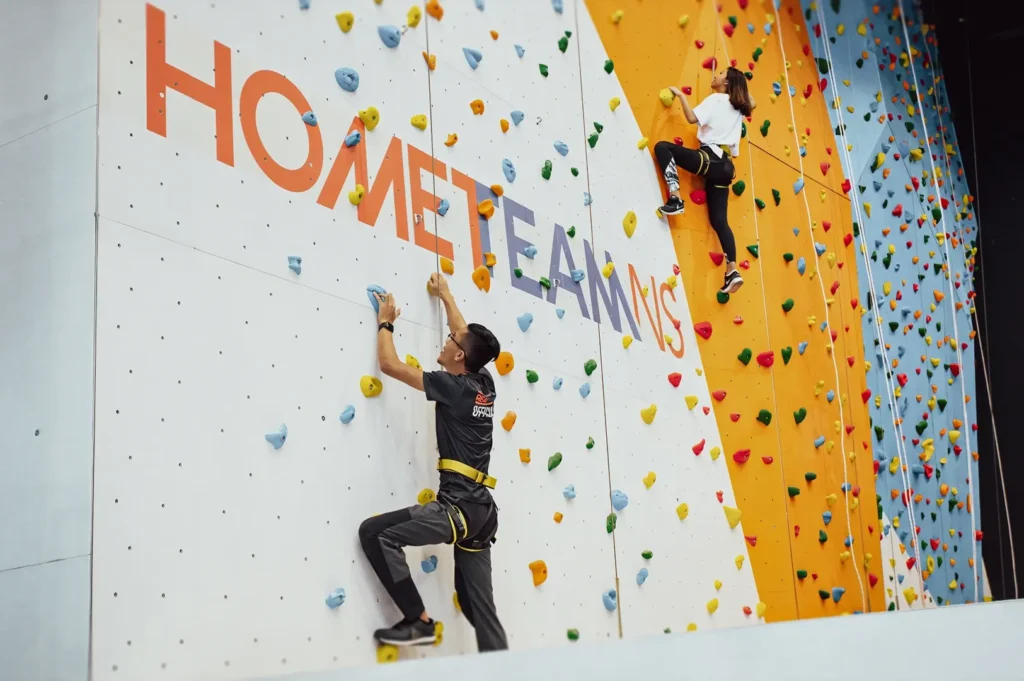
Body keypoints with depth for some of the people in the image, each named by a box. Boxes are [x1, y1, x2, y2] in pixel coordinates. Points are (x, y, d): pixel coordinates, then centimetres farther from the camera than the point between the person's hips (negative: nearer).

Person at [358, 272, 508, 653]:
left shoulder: (454, 386, -8)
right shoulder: (484, 385, 13)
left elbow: (389, 364, -4)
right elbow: (468, 337, 31)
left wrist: (385, 322, 12)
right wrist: (445, 295, 43)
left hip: (459, 506, -8)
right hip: (480, 508, 8)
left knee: (374, 532, -11)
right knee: (480, 606, 11)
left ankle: (418, 621, -10)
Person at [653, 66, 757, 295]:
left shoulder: (716, 99, -2)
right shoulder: (739, 107, 21)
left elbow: (692, 118, -14)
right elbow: (751, 103, 45)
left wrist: (680, 95, -4)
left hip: (710, 159, -8)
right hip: (724, 166, 8)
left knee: (662, 147, -7)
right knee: (719, 220, 6)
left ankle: (675, 198, -22)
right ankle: (732, 271, -5)